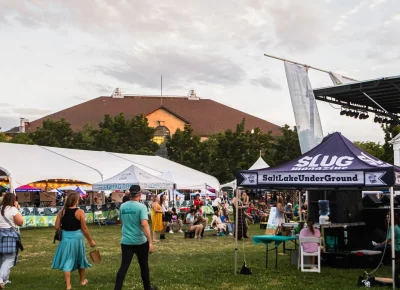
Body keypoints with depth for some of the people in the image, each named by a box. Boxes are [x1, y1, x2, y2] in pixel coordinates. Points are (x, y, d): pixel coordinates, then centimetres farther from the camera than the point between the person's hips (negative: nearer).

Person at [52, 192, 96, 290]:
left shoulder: (62, 211, -3)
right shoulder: (80, 212, -12)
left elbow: (57, 227, -2)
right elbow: (84, 228, -10)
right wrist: (90, 240, 1)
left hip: (65, 238, 2)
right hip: (76, 238, -2)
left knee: (67, 261, 7)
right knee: (80, 259, 19)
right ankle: (82, 280, 37)